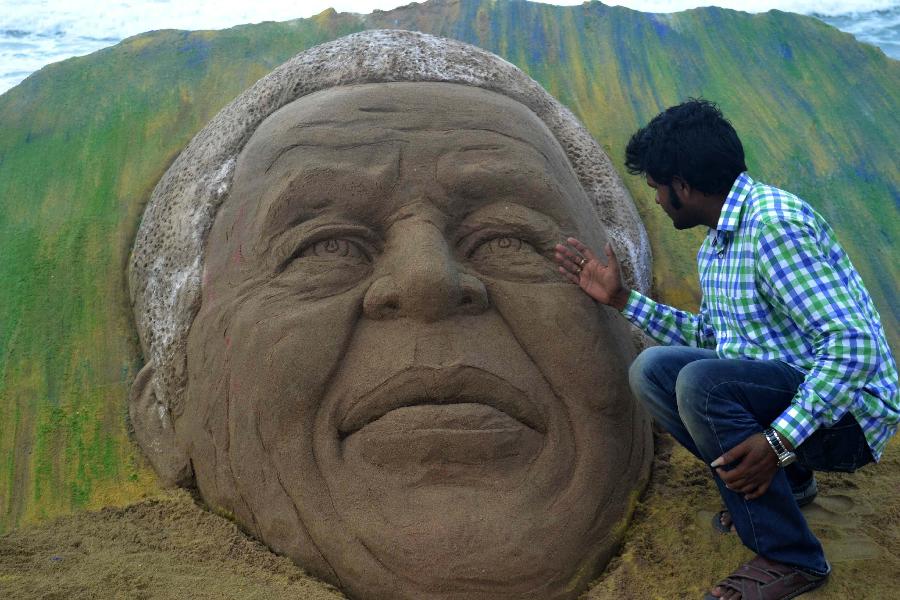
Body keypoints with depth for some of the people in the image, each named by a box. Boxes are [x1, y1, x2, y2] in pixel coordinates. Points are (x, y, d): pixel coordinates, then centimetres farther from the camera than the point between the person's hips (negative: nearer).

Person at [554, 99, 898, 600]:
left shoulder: (775, 222, -20)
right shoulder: (715, 249, 10)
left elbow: (855, 342, -26)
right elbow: (706, 336, 22)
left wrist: (779, 441, -31)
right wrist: (620, 298, 17)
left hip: (847, 412, -9)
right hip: (778, 390, 9)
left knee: (701, 381, -29)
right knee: (653, 368, 2)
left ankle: (790, 558, -14)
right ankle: (785, 483, 10)